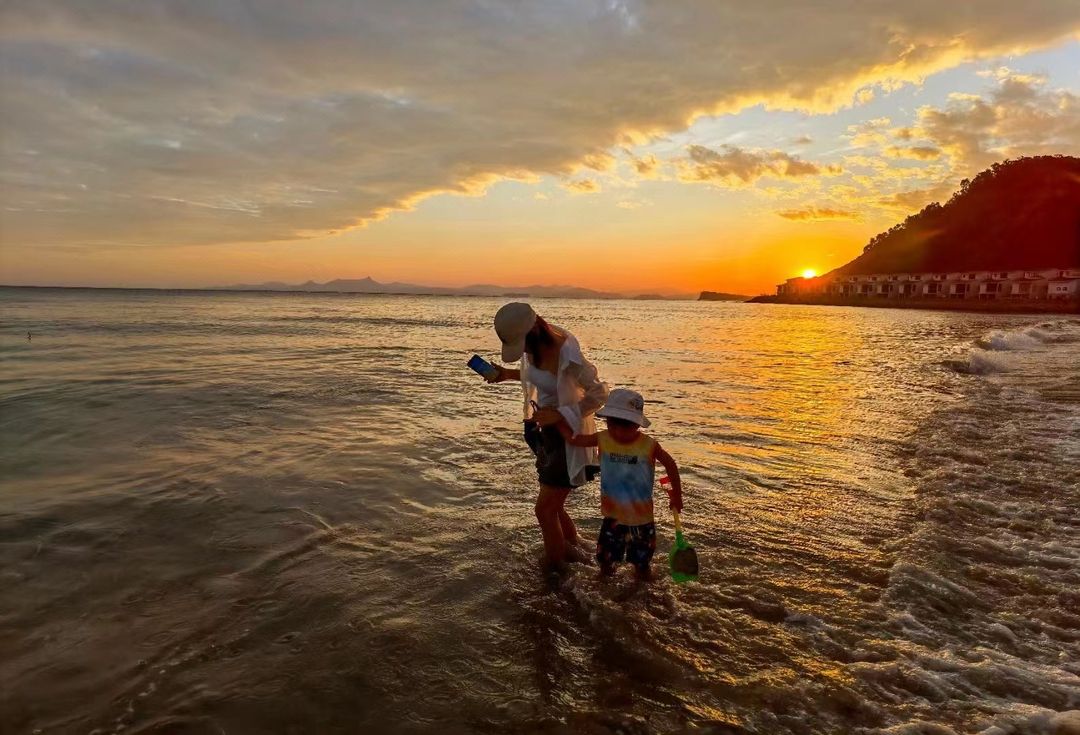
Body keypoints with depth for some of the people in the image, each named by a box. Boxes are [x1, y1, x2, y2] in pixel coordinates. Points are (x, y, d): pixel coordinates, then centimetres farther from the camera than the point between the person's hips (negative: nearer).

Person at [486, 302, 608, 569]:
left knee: (545, 509, -1)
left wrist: (559, 415, -27)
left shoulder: (567, 355, -30)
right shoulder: (535, 344, -6)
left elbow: (599, 393, -22)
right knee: (553, 505, 20)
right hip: (547, 431, 8)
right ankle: (573, 552, 41)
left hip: (568, 435, -8)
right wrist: (508, 374, 0)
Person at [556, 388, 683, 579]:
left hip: (641, 515, -1)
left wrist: (676, 495, 2)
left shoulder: (649, 445, -19)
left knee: (641, 561, 19)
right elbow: (573, 439, -3)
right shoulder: (603, 439, -12)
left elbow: (670, 464, -4)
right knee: (606, 557, 13)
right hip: (613, 514, 2)